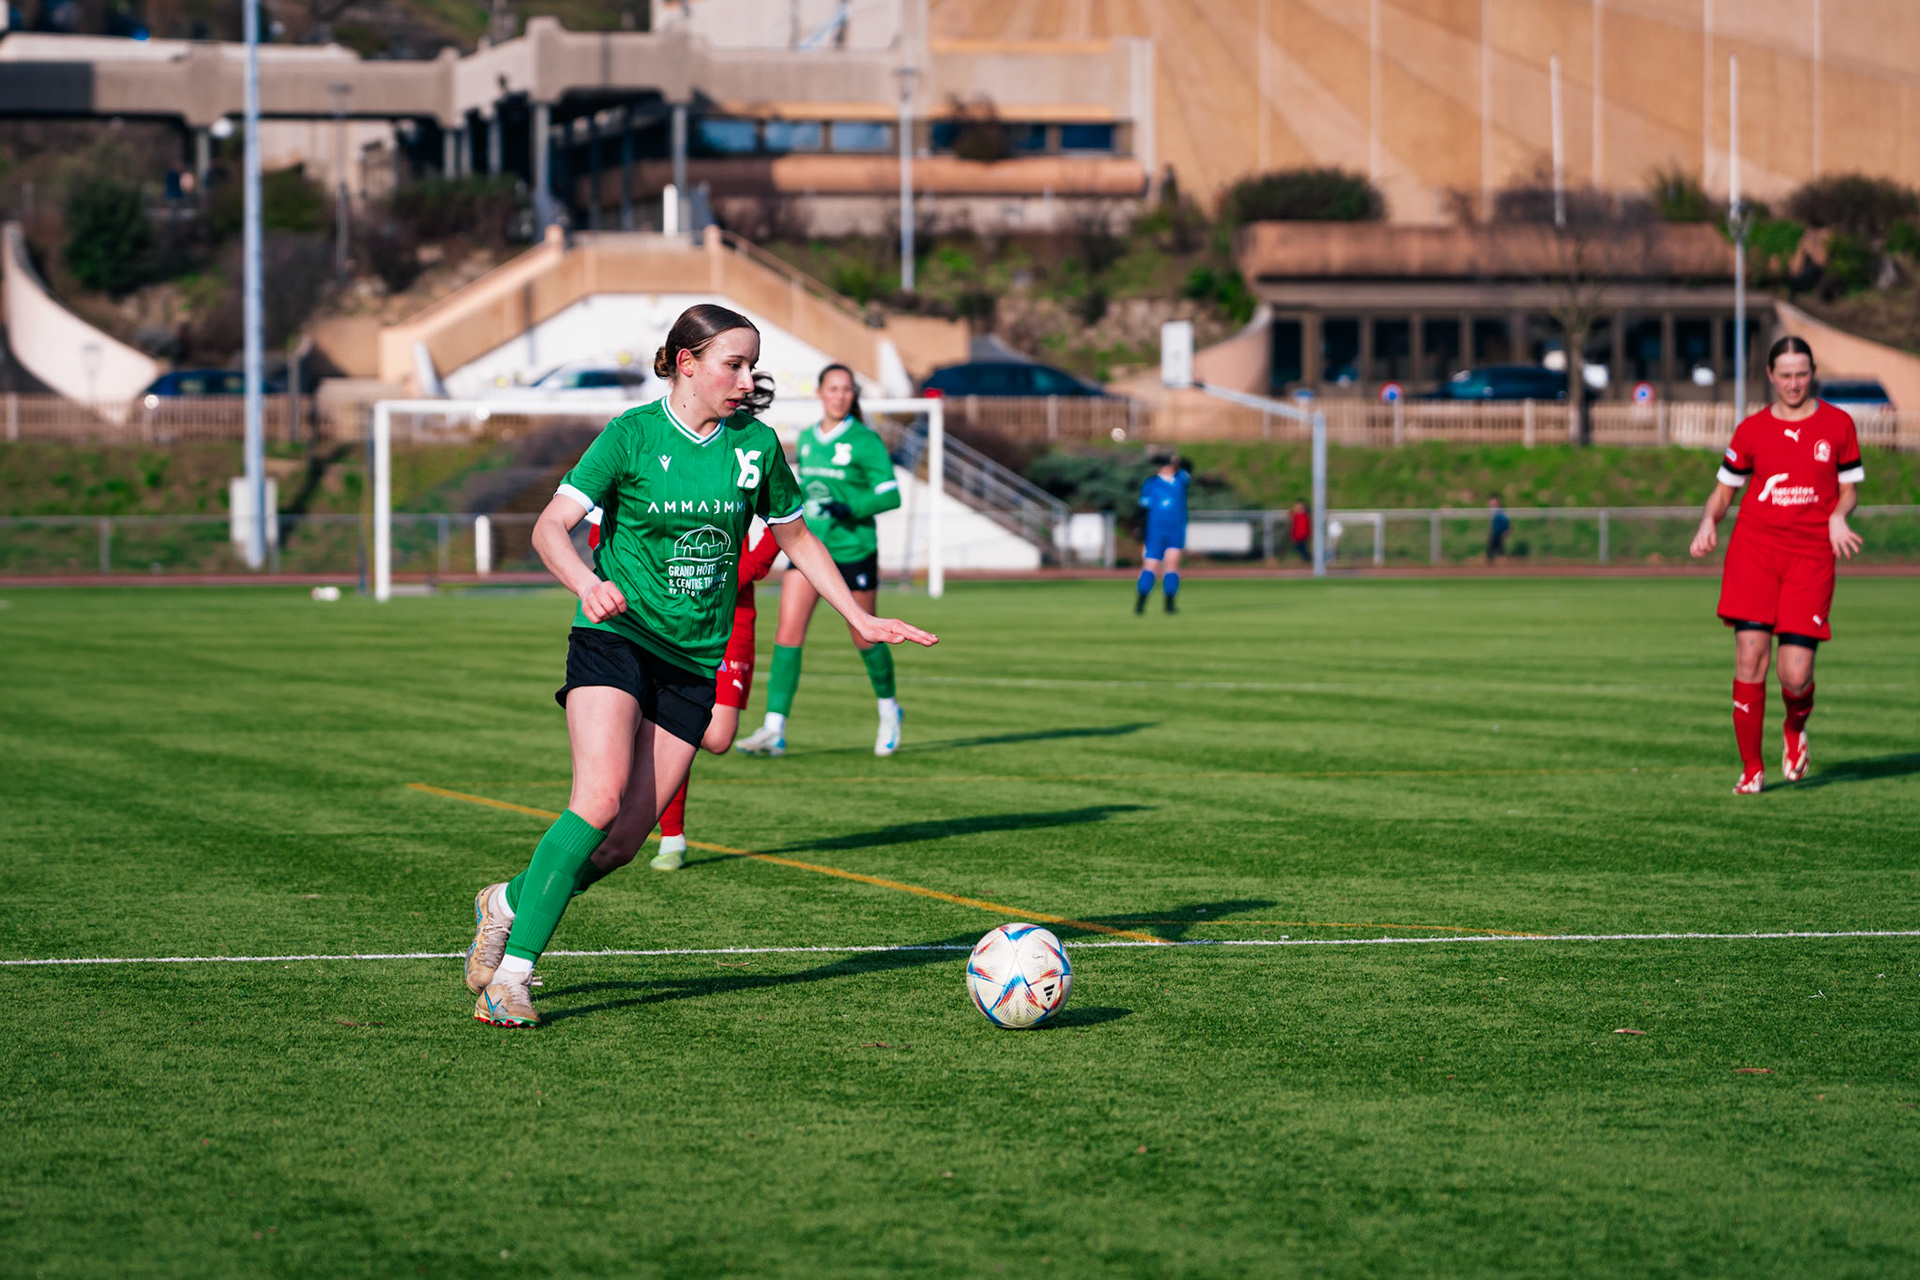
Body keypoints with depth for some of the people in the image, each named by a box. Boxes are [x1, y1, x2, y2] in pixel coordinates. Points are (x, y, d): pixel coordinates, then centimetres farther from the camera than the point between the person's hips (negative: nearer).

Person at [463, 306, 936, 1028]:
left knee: (625, 838, -5)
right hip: (617, 637, -4)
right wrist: (586, 583, -32)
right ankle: (512, 970, -18)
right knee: (599, 800, -24)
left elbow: (796, 538, 19)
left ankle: (509, 904, 21)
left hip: (696, 659, 4)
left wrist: (860, 619, 17)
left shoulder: (756, 444, 5)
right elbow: (551, 526, -13)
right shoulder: (631, 435, -6)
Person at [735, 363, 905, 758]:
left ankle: (888, 709, 35)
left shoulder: (865, 441, -8)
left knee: (864, 637, 9)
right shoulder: (806, 438, 9)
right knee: (788, 632, -10)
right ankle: (774, 729, -14)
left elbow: (890, 495, -12)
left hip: (853, 550, -4)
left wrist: (849, 508, -24)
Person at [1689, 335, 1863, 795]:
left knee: (1795, 677, -8)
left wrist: (1837, 516, -10)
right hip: (1753, 549, 0)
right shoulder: (1752, 430, 7)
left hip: (1811, 556, 0)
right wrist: (1709, 522, -6)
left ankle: (1795, 728, 29)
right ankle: (1752, 768, 2)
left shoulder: (1838, 424, 7)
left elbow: (1848, 488, 12)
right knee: (1750, 660, -11)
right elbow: (1724, 487, 14)